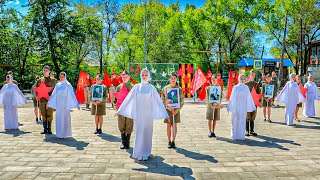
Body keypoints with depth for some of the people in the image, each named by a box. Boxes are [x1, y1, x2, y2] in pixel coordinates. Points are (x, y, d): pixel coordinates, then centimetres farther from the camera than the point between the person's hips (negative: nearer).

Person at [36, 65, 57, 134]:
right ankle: (45, 129, 14)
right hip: (42, 100, 3)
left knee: (49, 115, -1)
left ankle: (49, 129, 8)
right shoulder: (40, 80, 12)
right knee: (44, 115, 7)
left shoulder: (53, 80, 3)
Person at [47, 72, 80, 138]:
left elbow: (72, 95, -6)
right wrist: (48, 103, 14)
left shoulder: (68, 85, -3)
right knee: (59, 118, 7)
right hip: (58, 104, 4)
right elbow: (53, 94, 13)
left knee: (65, 118, -2)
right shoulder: (57, 85, 9)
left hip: (65, 104, -4)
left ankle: (65, 134, 5)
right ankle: (60, 134, 16)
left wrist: (77, 104, -10)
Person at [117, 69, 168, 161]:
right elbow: (128, 99, 3)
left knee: (147, 133, 6)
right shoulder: (136, 87, 2)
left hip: (148, 114, 0)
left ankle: (146, 154, 18)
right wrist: (120, 110, 0)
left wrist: (165, 114, -2)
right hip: (138, 114, 0)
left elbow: (158, 101, 1)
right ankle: (139, 153, 15)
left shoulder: (152, 88, 1)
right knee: (139, 133, 3)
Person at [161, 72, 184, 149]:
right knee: (169, 125, 5)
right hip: (168, 109, 0)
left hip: (176, 110, 0)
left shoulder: (179, 89, 1)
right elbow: (163, 100, 2)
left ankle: (173, 141, 10)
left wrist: (177, 110, -9)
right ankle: (169, 141, 14)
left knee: (174, 125, 1)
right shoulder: (165, 88, 2)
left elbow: (182, 101, 1)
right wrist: (168, 107, -11)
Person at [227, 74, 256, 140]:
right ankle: (241, 136, 18)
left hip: (235, 107, 0)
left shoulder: (235, 88, -9)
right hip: (243, 107, 0)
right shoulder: (246, 88, -8)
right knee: (242, 122, 11)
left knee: (235, 122, 8)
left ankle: (235, 135, 14)